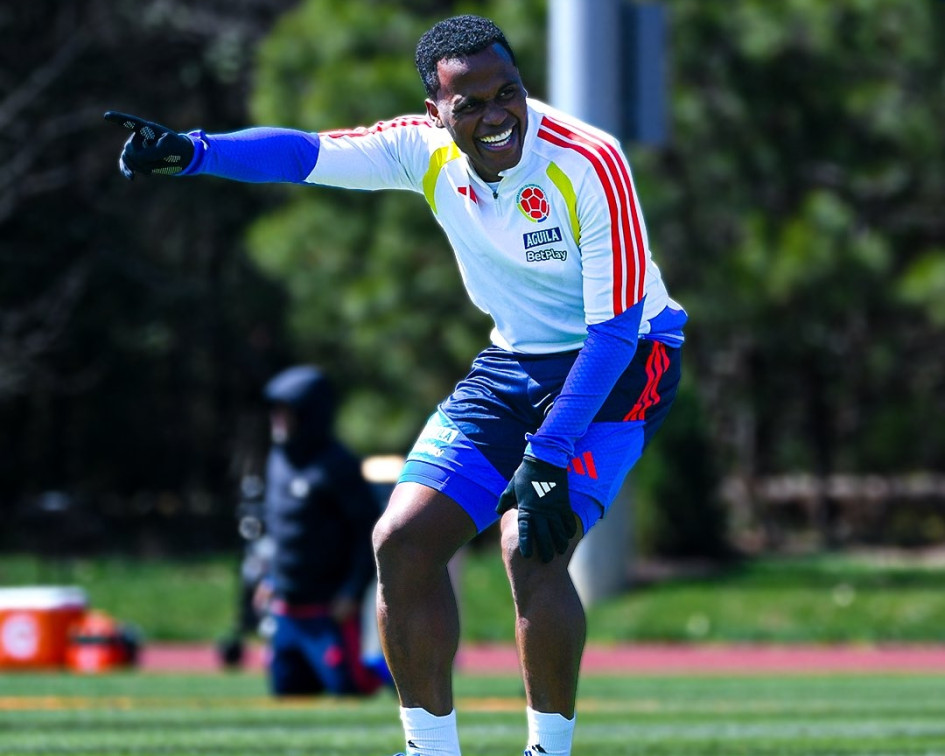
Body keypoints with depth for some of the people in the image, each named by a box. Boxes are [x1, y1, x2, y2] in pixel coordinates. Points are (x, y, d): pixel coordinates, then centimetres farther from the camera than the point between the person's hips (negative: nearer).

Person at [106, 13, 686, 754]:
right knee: (403, 542, -5)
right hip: (513, 360, 6)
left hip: (619, 366, -6)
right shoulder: (426, 150, -10)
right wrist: (187, 150, -37)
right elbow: (309, 152, -18)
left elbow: (615, 325, -25)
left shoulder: (589, 162, -25)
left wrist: (547, 456, -31)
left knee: (532, 547, -26)